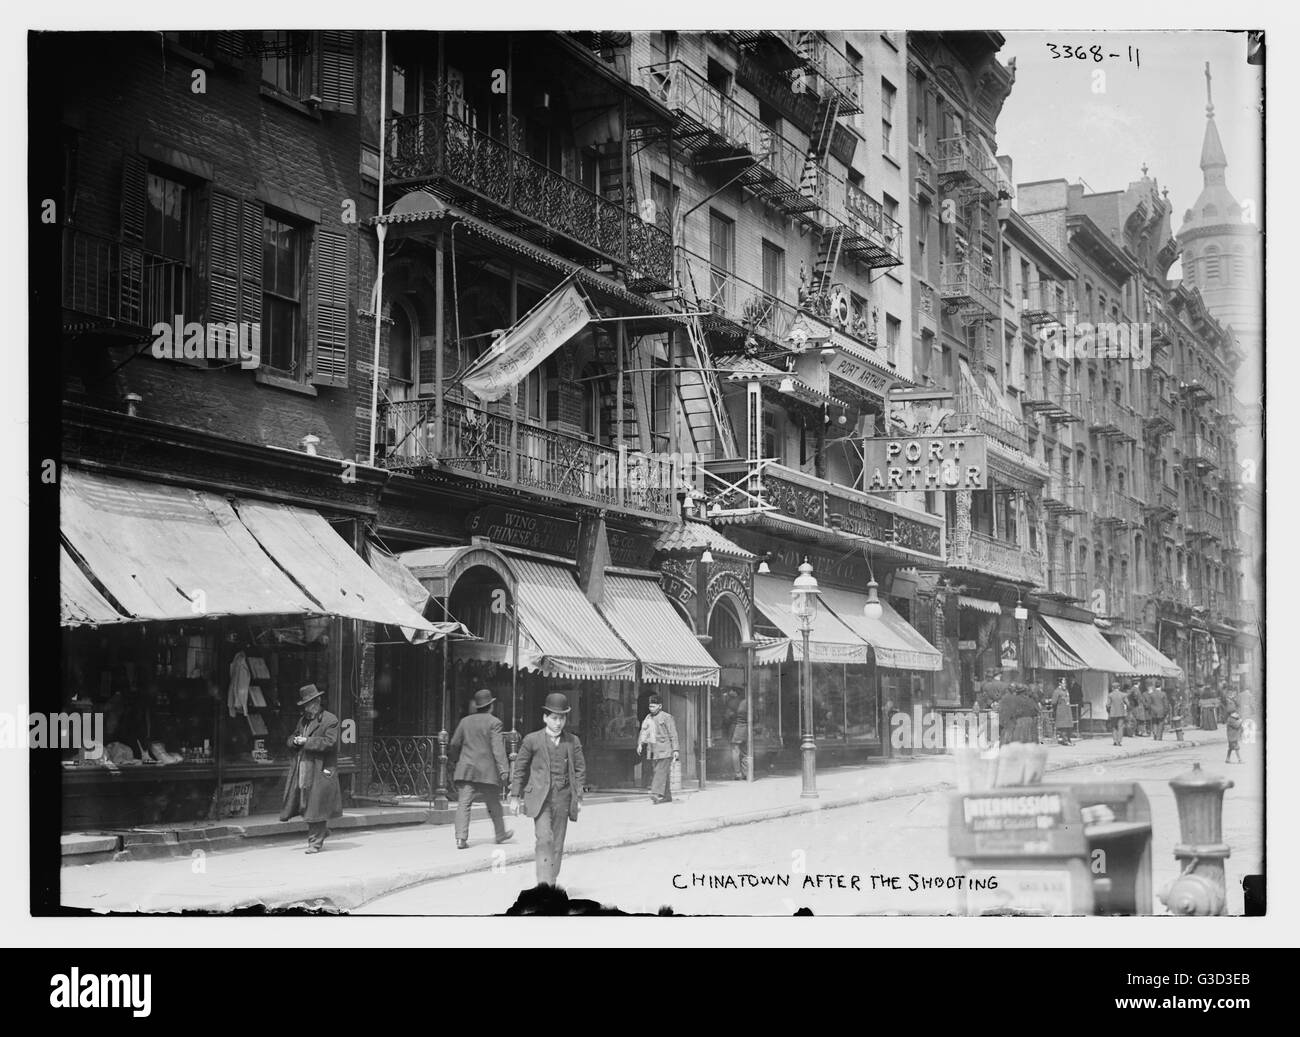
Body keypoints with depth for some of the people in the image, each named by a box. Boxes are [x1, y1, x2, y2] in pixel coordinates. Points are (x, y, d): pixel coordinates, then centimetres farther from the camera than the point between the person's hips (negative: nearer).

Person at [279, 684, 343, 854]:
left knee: (316, 806, -5)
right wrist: (295, 741, -1)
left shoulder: (330, 720, -6)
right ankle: (322, 831, 30)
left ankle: (315, 842, 1)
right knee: (305, 805, 9)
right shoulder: (303, 720, 19)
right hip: (301, 769, 8)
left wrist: (307, 741, -18)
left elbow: (329, 742, -15)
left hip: (320, 771, -8)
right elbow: (291, 738, 23)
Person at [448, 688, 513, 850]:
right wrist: (504, 769, -14)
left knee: (463, 803, -3)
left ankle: (461, 838, -15)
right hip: (487, 771, -2)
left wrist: (452, 761, 28)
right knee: (493, 803, 13)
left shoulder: (465, 721, 8)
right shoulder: (494, 723, -5)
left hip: (466, 769, 3)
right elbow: (498, 748, -12)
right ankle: (501, 833, 28)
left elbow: (454, 744, 12)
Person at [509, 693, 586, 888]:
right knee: (544, 839, -17)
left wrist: (578, 797, 4)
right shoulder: (532, 740, 3)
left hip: (563, 798, 3)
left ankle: (551, 882, 17)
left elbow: (580, 770, 11)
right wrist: (515, 796, 5)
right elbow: (519, 769, 7)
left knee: (557, 843, 6)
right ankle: (543, 882, -20)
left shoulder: (573, 742, 9)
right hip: (539, 798, -3)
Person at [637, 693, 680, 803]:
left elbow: (673, 735, -6)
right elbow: (644, 731, 12)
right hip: (654, 750, 7)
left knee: (661, 771, -14)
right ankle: (667, 796, 14)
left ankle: (656, 793, -24)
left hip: (665, 750, -7)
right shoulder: (648, 718, 15)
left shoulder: (667, 717, -5)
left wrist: (675, 750, -10)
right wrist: (640, 743, -4)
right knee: (664, 773, 10)